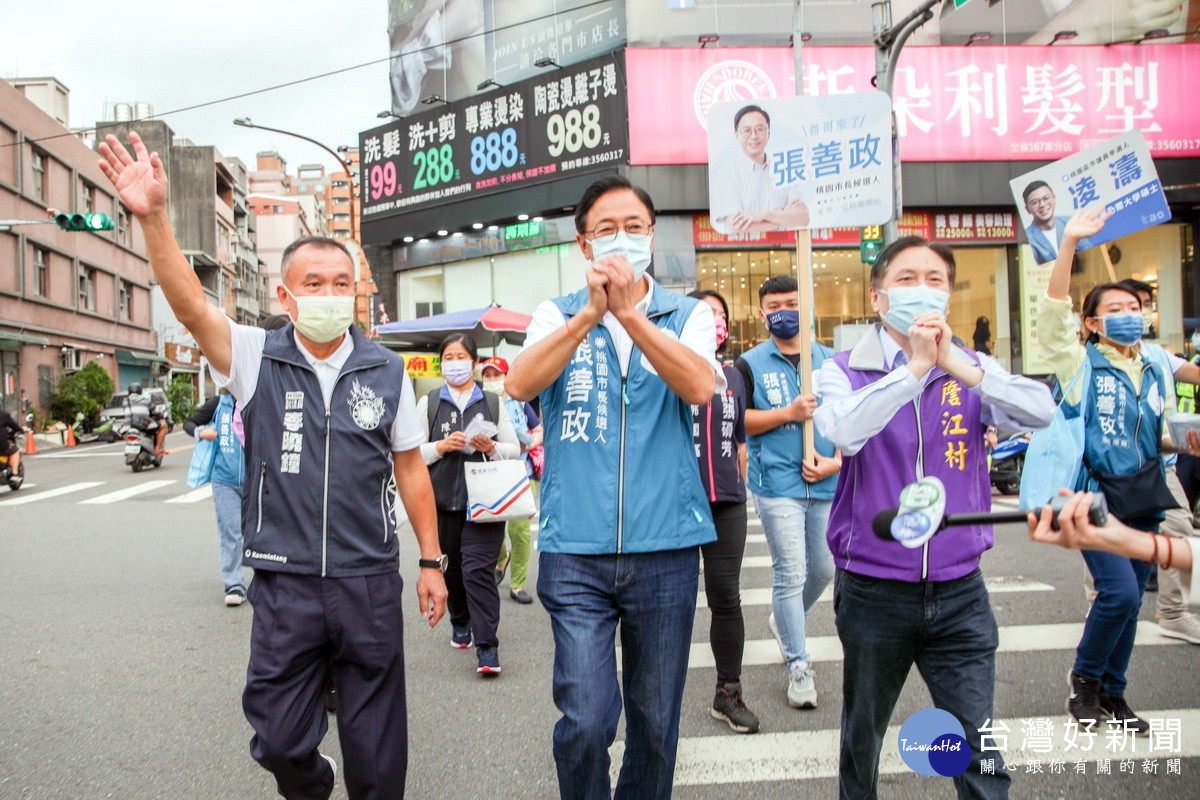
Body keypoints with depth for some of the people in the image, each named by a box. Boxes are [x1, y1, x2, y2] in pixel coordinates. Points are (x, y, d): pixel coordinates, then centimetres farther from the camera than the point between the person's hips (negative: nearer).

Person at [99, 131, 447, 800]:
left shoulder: (387, 372, 2)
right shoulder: (257, 359, -1)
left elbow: (410, 468, 7)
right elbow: (191, 304, -16)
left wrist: (432, 561, 6)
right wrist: (153, 216, -29)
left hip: (371, 584, 1)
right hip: (284, 584, 0)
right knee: (280, 742, 11)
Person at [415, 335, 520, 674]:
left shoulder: (493, 403, 9)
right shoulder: (428, 403, 8)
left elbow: (514, 449, 11)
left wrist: (491, 447, -10)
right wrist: (442, 446, -12)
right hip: (442, 502, 2)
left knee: (478, 570, -11)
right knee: (451, 569, 11)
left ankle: (487, 646, -8)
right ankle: (460, 623, 36)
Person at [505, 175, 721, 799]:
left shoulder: (687, 314, 6)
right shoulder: (558, 315, 6)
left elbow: (699, 386, -15)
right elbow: (520, 385, -13)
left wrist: (629, 312, -23)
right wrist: (591, 312, -23)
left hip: (665, 548, 1)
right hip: (575, 553, -1)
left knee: (656, 724, 12)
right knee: (585, 723, -4)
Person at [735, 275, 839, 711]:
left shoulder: (830, 360, 9)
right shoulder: (750, 364, 1)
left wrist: (837, 460, -5)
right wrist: (788, 413, -17)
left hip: (826, 484, 4)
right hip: (777, 484, -4)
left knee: (824, 569, 15)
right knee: (790, 574, -4)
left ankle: (784, 619, 43)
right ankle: (799, 665, 8)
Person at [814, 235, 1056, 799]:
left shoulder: (973, 370, 3)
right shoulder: (846, 371, -4)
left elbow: (1041, 412, -16)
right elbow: (842, 430, -26)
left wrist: (956, 365, -25)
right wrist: (915, 366, -26)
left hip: (959, 591, 1)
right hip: (873, 590, -1)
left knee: (980, 750, 4)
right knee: (862, 738, 17)